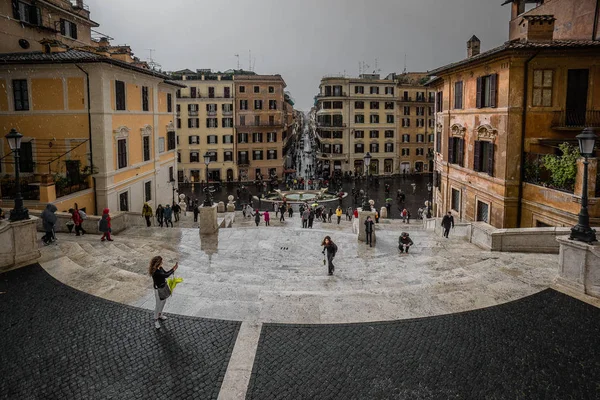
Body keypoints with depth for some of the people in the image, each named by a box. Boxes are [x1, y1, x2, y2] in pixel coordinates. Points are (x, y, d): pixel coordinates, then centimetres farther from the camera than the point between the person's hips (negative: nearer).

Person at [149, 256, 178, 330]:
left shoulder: (160, 268, -5)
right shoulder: (155, 272, -33)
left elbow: (165, 273, 10)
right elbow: (166, 275, -35)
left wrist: (173, 268, -3)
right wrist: (173, 270, -22)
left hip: (164, 287, 9)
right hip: (158, 289, -9)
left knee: (163, 302, 24)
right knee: (158, 305, 6)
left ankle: (160, 315, 45)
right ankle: (156, 320, 24)